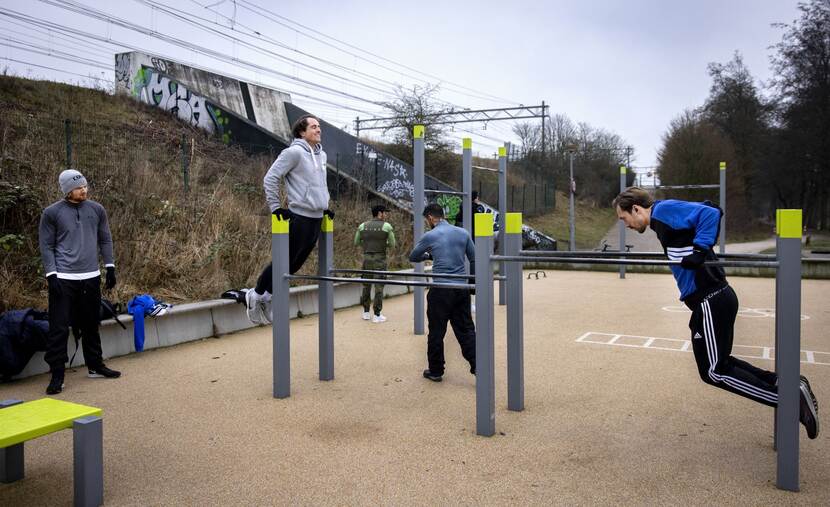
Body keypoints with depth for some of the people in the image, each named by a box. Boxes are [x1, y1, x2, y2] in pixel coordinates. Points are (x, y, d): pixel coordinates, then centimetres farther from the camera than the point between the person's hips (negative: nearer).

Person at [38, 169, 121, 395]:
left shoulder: (96, 209, 6)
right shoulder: (52, 213, -4)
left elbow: (105, 240, 11)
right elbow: (46, 246, -2)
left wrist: (110, 267, 7)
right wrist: (51, 274, -10)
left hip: (91, 277, 4)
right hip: (63, 279, -4)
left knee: (91, 325, 15)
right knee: (59, 328, -3)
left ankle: (95, 366, 28)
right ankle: (57, 374, 5)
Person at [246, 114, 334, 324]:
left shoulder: (321, 155, 15)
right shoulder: (294, 152, -10)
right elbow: (270, 178, -12)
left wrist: (325, 206, 22)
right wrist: (275, 207, -15)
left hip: (317, 218, 8)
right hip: (299, 217, -8)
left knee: (295, 264, 11)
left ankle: (267, 296, 24)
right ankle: (256, 295, 18)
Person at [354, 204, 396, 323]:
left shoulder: (362, 226, 5)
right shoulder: (387, 226, -6)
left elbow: (356, 243, 11)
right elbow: (392, 245, -1)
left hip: (366, 258, 4)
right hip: (380, 259, -3)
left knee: (366, 285, 14)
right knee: (379, 286, 2)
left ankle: (366, 312, 19)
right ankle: (377, 315, 4)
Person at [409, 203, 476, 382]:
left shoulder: (430, 236, -6)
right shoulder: (463, 233, 7)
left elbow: (412, 258, 8)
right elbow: (474, 260, 12)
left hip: (441, 290, -4)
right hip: (461, 289, 4)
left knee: (436, 332, 8)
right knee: (466, 330, 10)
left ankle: (435, 371, 17)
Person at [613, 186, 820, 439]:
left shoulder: (664, 210, -12)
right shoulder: (663, 218, 17)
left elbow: (710, 213, -22)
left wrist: (699, 251, -26)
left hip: (711, 301, -10)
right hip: (713, 298, 10)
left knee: (714, 372, -2)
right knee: (716, 363, 20)